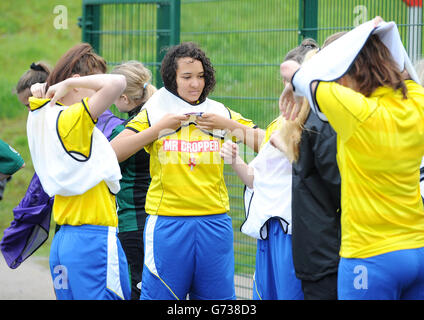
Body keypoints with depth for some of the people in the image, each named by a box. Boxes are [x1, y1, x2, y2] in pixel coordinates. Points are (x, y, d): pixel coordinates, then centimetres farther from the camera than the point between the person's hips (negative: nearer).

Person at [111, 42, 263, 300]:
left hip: (214, 221, 2)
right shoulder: (154, 112, 5)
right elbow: (113, 152, -5)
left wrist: (228, 125, -5)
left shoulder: (221, 114, 11)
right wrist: (159, 128, -8)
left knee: (217, 294, 5)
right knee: (161, 295, 0)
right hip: (167, 221, -2)